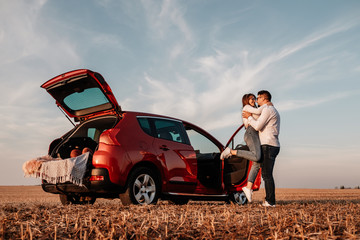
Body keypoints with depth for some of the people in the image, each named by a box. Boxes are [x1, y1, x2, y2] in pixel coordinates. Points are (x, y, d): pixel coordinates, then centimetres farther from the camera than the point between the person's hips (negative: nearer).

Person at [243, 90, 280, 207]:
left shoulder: (267, 109, -9)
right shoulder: (274, 111, 24)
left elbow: (258, 126, -17)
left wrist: (249, 117, -3)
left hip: (268, 145, -10)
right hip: (273, 146, 10)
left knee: (267, 174, -9)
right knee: (266, 174, 10)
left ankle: (270, 201, -8)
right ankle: (269, 200, 12)